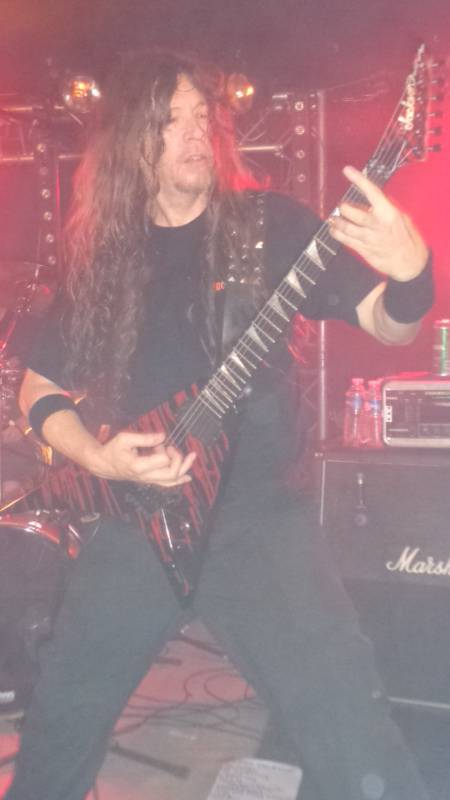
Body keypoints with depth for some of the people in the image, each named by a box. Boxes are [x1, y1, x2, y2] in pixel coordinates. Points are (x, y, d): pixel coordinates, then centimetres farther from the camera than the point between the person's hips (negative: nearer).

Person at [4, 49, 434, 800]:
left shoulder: (269, 225, -1)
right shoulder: (101, 259, 5)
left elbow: (386, 323, -4)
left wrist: (410, 275, -27)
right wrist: (96, 457, -7)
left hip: (251, 506, -2)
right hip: (135, 516, 3)